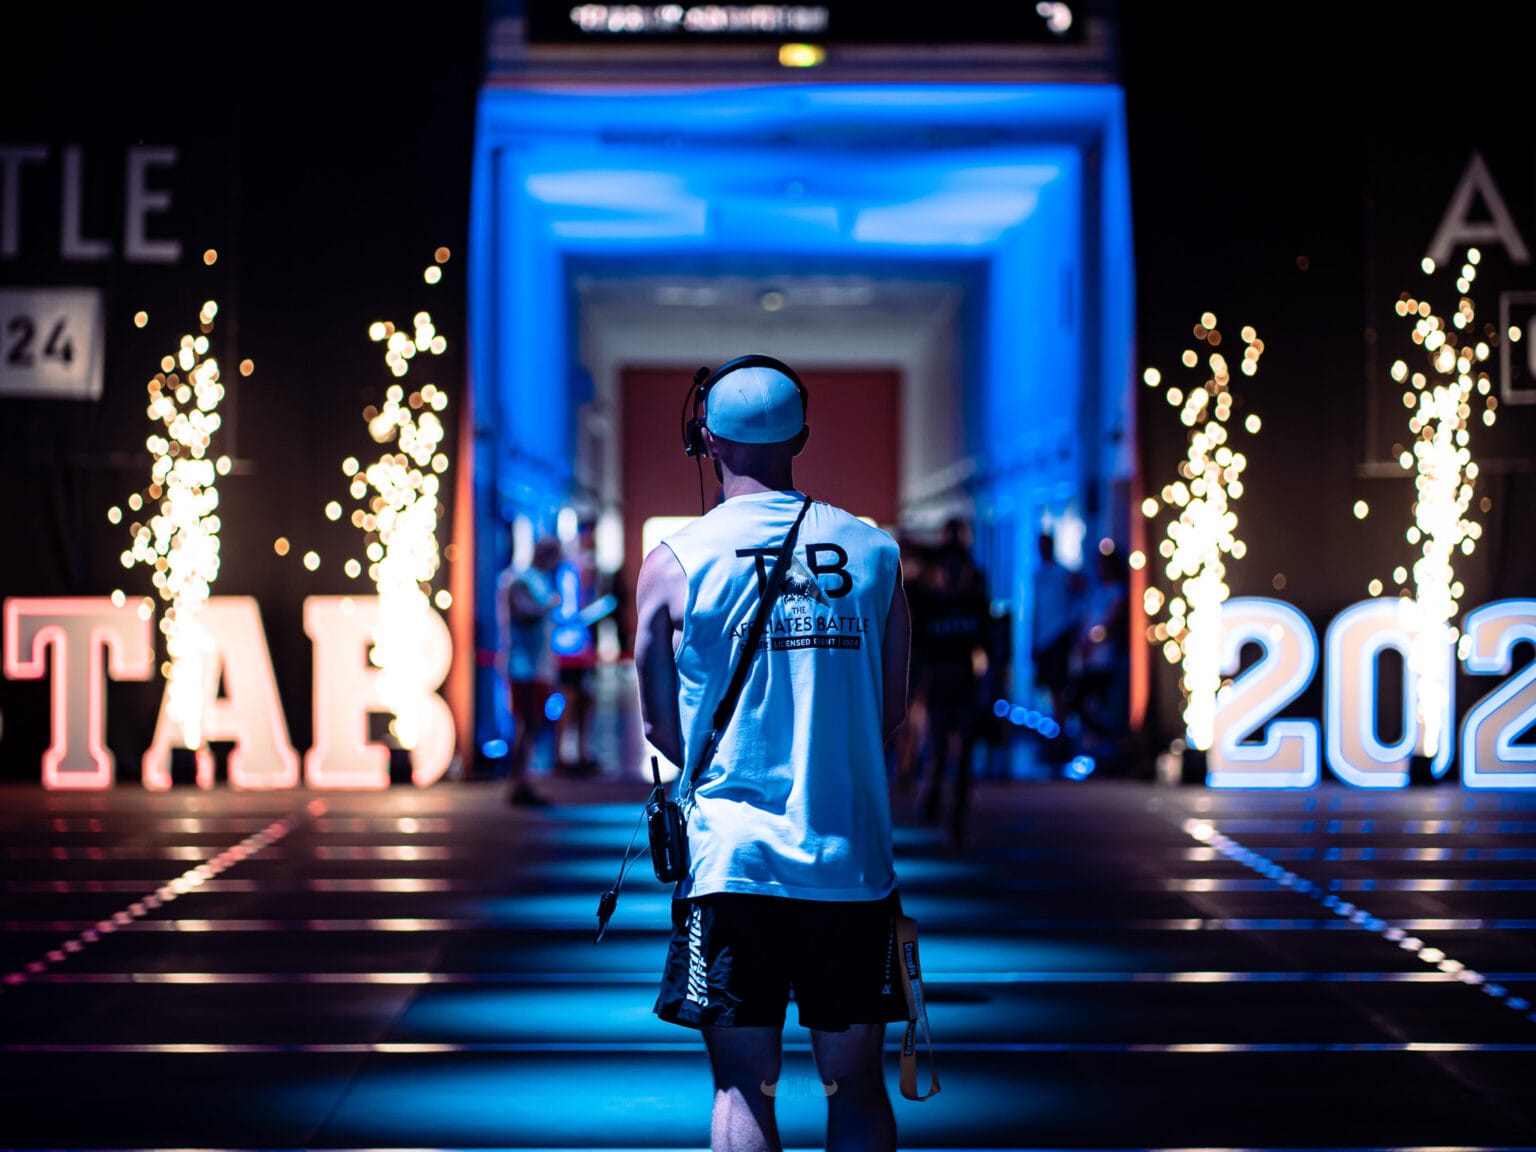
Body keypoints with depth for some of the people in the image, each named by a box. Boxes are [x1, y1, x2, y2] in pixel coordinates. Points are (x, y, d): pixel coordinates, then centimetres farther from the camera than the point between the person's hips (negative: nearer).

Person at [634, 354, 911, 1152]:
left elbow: (662, 725, 5)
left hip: (732, 856, -2)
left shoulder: (675, 561, -2)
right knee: (855, 1080, 10)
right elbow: (891, 712, 11)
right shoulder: (874, 552, 5)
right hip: (854, 856, 2)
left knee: (744, 1086, 3)